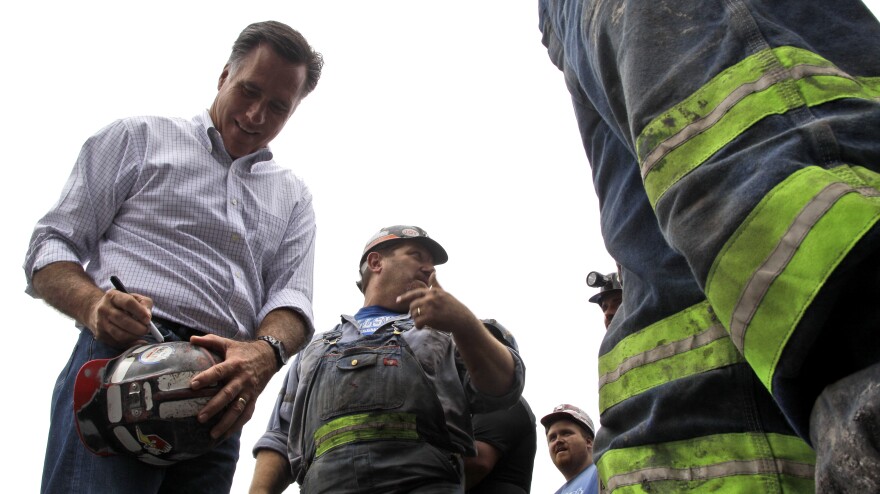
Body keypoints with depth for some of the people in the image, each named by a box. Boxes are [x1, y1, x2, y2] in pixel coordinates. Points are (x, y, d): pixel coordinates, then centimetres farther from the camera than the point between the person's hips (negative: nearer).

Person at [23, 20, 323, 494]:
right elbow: (52, 245, 8)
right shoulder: (137, 137, 13)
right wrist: (92, 305, -15)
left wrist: (264, 353, -16)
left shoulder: (293, 197, 22)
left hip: (218, 398, 4)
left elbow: (291, 298, 9)